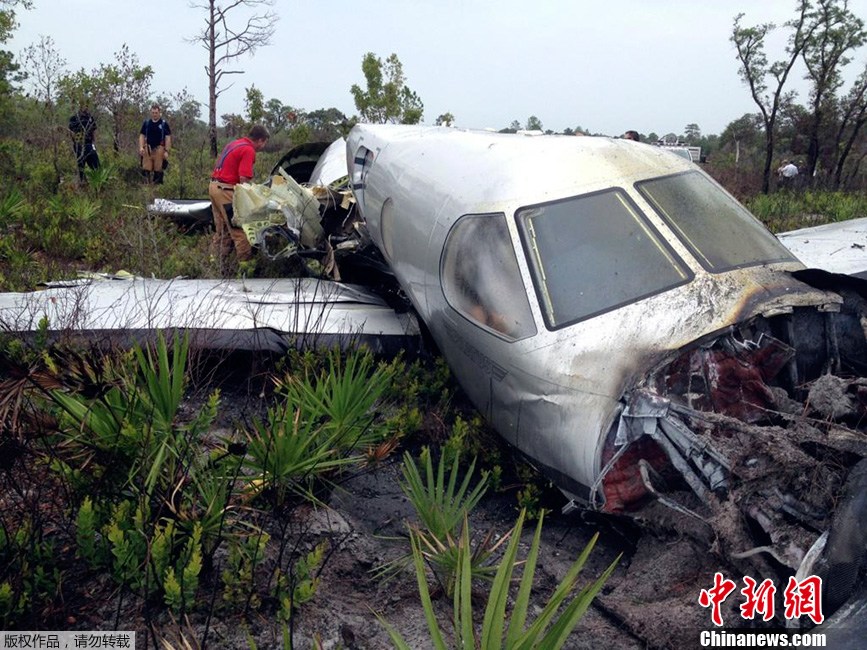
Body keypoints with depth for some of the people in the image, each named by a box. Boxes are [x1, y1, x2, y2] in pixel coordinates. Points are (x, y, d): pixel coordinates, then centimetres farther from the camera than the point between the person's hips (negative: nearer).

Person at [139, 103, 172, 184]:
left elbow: (168, 138, 0)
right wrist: (141, 147, -2)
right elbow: (142, 136, 12)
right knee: (146, 169, -1)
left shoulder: (164, 124, 3)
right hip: (147, 150, 2)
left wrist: (166, 151, -8)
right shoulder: (146, 123, 10)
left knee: (158, 170, 1)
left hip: (159, 150, -2)